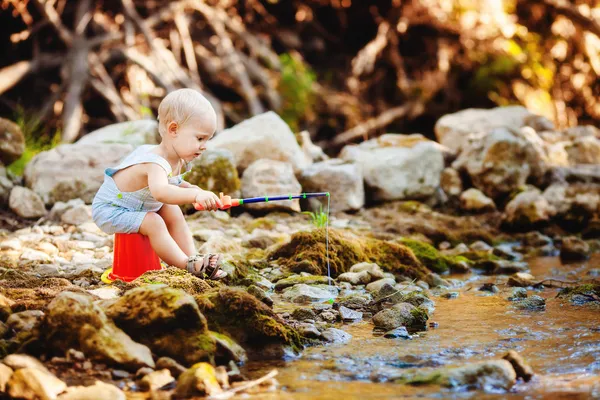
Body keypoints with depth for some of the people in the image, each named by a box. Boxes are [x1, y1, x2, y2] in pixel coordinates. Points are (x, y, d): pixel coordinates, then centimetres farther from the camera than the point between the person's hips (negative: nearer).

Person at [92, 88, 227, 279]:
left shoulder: (177, 160, -5)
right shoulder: (155, 163, -37)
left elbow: (170, 181, 18)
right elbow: (160, 192, -58)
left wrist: (188, 187, -1)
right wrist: (195, 195, -69)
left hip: (140, 207, 10)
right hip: (109, 210, -10)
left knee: (173, 211, 2)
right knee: (153, 222, -27)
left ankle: (192, 257, 0)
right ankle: (188, 265, -23)